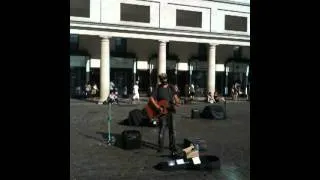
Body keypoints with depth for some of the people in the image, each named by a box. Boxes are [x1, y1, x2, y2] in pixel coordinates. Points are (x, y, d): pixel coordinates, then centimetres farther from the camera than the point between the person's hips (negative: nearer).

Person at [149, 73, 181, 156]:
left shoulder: (171, 87, 9)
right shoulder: (158, 88, -1)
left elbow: (175, 96, 5)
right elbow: (151, 98, -8)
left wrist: (177, 101, -18)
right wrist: (158, 107, -16)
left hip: (170, 111, 3)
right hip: (162, 112, -3)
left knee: (172, 129, 3)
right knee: (162, 130, 0)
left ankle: (172, 148, 13)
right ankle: (160, 147, 14)